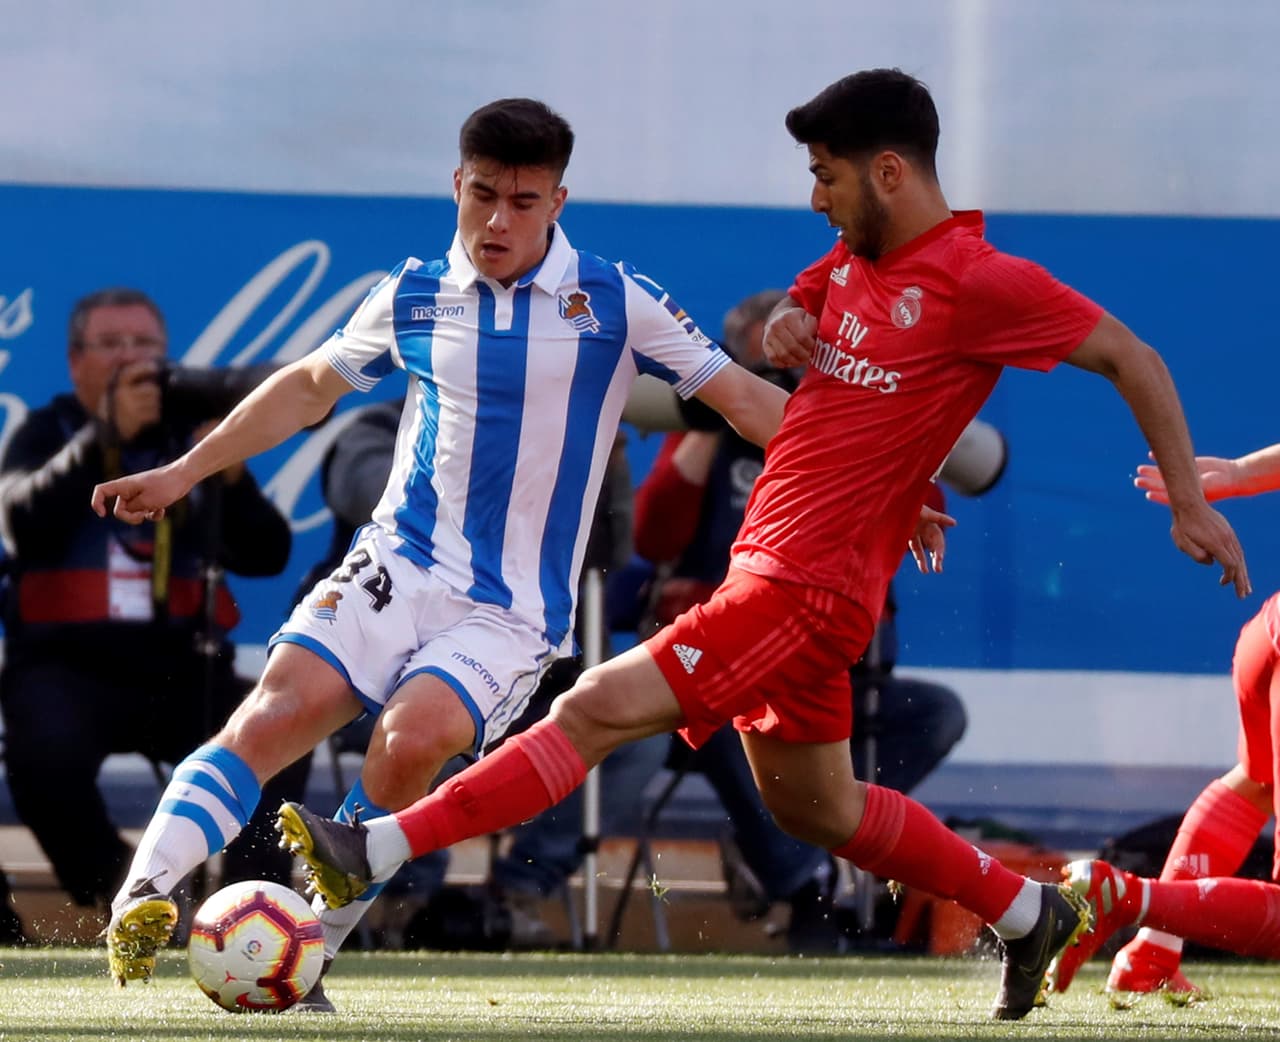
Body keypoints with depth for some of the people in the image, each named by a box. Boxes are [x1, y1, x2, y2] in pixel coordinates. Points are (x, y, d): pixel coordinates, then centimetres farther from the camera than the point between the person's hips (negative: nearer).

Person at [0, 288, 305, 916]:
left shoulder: (191, 436, 14)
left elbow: (267, 555, 5)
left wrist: (231, 478, -14)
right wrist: (108, 434, -23)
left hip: (180, 668, 2)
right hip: (67, 664, -2)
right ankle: (111, 892, -8)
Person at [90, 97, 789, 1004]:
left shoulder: (615, 302, -1)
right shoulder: (413, 298, 8)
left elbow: (741, 396, 4)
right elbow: (311, 385, 24)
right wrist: (183, 472, 24)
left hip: (513, 613, -2)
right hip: (399, 568, 2)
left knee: (413, 740, -30)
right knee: (280, 707, -24)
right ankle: (142, 900, -33)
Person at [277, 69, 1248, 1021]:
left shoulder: (981, 281, -12)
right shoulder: (855, 257, 12)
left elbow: (1131, 359, -7)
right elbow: (794, 311, 31)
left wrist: (1190, 501, -8)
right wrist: (783, 324, 5)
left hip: (809, 588, -10)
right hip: (768, 571, 10)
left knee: (597, 707, -17)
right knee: (814, 807, 21)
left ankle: (376, 851, -21)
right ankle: (1031, 913, 34)